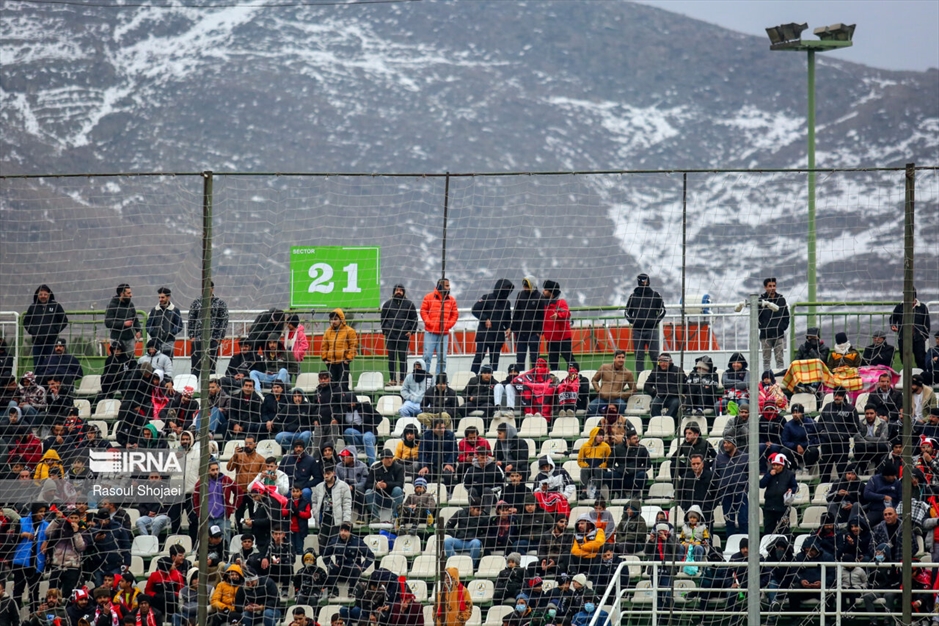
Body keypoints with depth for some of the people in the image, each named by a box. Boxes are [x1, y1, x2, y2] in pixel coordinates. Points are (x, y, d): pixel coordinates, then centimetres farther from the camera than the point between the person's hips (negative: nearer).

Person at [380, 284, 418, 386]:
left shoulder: (409, 304, 7)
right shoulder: (388, 304, 11)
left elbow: (414, 319, 10)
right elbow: (383, 319, 15)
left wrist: (411, 331, -1)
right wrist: (385, 331, 4)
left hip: (404, 336, -2)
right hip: (390, 335, 2)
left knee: (403, 358, -2)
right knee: (391, 358, 2)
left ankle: (403, 380, 0)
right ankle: (392, 380, 6)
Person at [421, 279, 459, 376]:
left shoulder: (451, 300, 10)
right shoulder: (429, 297, 2)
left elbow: (455, 314, 11)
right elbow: (423, 311, 1)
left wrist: (448, 325, -3)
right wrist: (429, 323, -10)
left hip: (444, 333, 3)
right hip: (430, 332, -3)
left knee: (442, 357, 2)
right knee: (427, 355, -5)